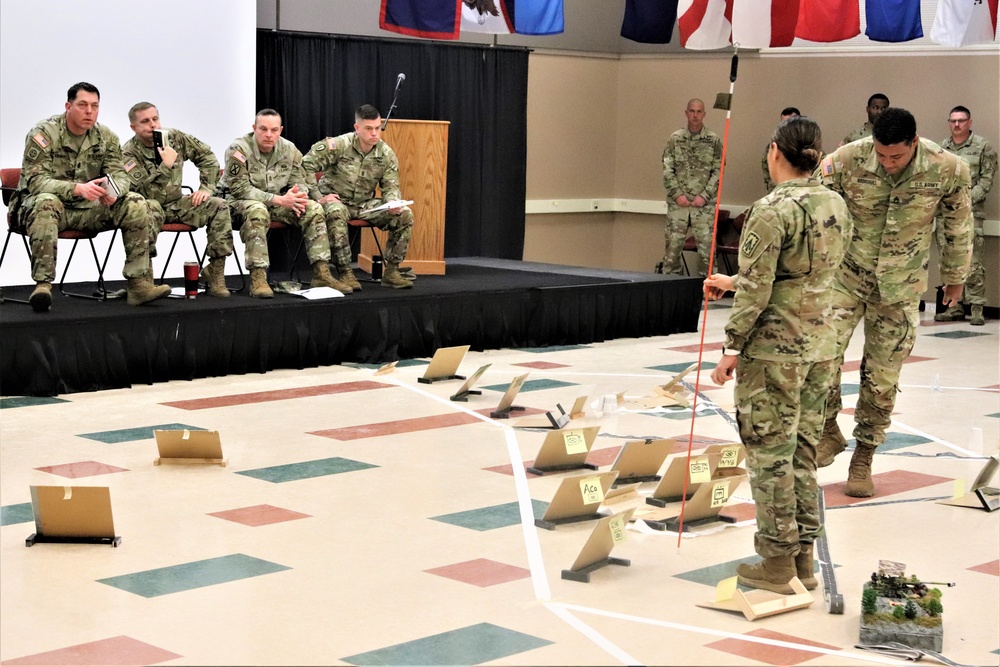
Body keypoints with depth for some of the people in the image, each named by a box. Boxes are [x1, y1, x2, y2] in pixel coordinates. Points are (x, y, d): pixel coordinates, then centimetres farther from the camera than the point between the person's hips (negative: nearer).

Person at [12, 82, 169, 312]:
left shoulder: (106, 137, 4)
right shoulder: (44, 133, -12)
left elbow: (119, 174, 1)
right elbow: (36, 180, -22)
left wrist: (114, 191, -26)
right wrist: (78, 189, -37)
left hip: (88, 209, 5)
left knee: (136, 205, -15)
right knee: (46, 203, -40)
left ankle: (139, 283, -19)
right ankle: (42, 284, -43)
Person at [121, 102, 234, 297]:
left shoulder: (175, 138, -1)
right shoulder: (129, 153, -14)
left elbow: (206, 156, 9)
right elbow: (144, 191, -24)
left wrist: (206, 187, -1)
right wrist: (166, 166, -28)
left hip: (176, 204, 5)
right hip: (150, 205, -5)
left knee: (218, 206, -15)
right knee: (150, 207, -40)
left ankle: (215, 272, -14)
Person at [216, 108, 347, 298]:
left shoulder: (289, 149, 0)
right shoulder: (238, 149, -17)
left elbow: (300, 181, 7)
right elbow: (240, 189, -22)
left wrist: (299, 196, -21)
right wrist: (279, 200, -29)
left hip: (276, 202, 6)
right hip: (238, 202, -6)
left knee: (314, 209, -14)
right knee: (257, 211, -40)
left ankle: (321, 274, -14)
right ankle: (257, 279, -43)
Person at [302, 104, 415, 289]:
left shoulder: (386, 154, -2)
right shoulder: (338, 145, -17)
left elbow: (391, 186, 2)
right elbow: (304, 167, -17)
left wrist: (393, 203, -22)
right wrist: (318, 198, -20)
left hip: (365, 204, 5)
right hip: (336, 200, -5)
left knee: (405, 215, -14)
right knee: (336, 213, -41)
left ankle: (391, 271, -4)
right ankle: (345, 273, -32)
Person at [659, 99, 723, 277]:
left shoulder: (714, 140, 2)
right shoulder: (675, 139, 5)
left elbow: (718, 172, 0)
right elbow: (667, 170, 3)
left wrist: (704, 196, -9)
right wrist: (677, 194, -7)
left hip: (704, 203, -1)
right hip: (678, 203, 1)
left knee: (706, 245, -3)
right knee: (673, 244, 3)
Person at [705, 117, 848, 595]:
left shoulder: (773, 211, -16)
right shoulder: (836, 206, 6)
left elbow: (757, 290, -17)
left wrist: (732, 348, -8)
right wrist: (732, 282, 24)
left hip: (772, 350, -7)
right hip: (820, 345, 7)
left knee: (770, 455, 3)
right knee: (802, 453, 15)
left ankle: (778, 564, 11)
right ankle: (804, 556, 22)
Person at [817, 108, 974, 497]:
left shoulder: (947, 170, -14)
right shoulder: (845, 161, -18)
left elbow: (958, 226, 3)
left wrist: (955, 276, 13)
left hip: (901, 288, 1)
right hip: (846, 276, -1)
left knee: (882, 377, 6)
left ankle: (864, 456, 23)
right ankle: (828, 432, 7)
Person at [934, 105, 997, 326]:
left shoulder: (983, 147, 3)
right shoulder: (941, 148, 14)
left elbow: (987, 179, -2)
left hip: (970, 212, -4)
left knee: (972, 264, -9)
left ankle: (977, 309, -4)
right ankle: (954, 307, 14)